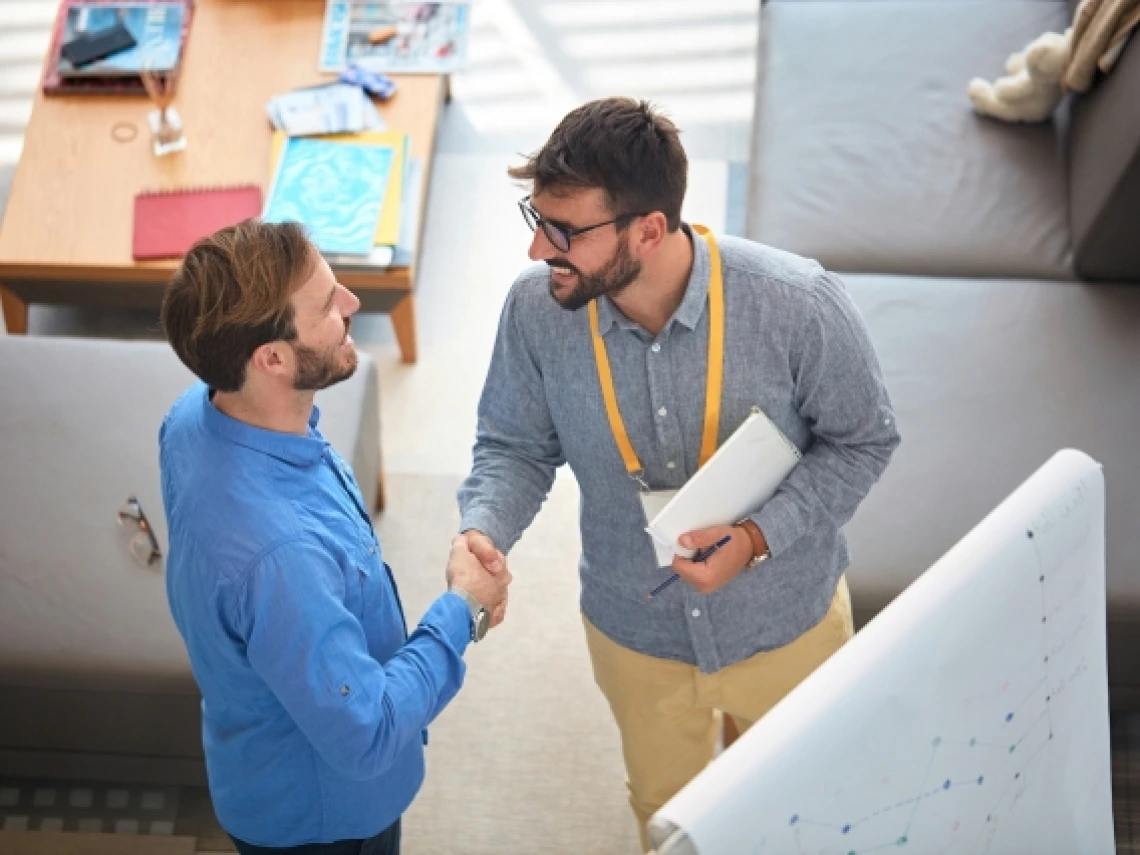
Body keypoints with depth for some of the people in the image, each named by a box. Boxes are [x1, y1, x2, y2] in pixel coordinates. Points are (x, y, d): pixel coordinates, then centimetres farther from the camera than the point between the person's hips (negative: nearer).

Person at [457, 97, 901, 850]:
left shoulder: (797, 303, -29)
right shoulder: (536, 309, -22)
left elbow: (862, 441, -14)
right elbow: (516, 446, -6)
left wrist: (760, 537, -29)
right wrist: (483, 530, -27)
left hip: (786, 624, -1)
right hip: (634, 632, 2)